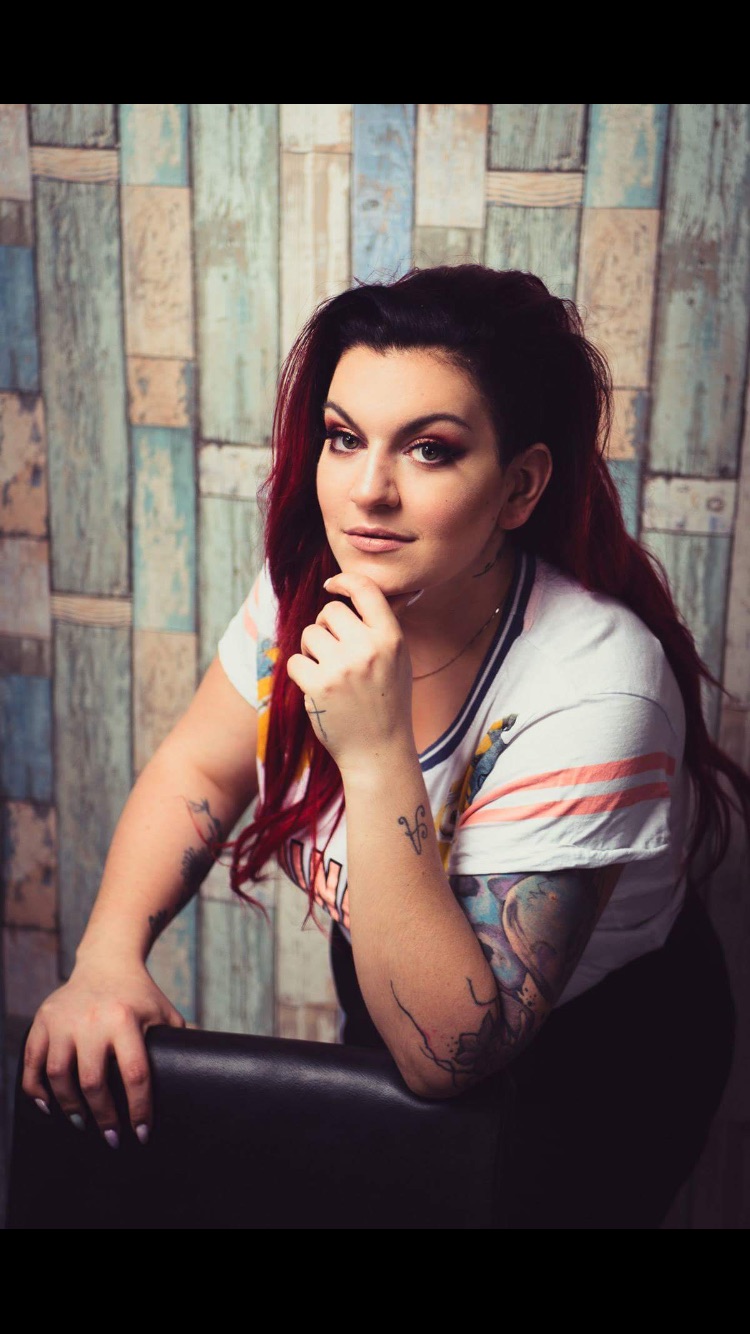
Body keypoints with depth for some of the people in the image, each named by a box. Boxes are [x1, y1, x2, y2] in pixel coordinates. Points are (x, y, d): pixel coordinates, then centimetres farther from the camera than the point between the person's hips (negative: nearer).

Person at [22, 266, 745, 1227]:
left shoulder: (591, 688, -37)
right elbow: (199, 767, -5)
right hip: (389, 983, 5)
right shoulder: (317, 575, -19)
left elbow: (448, 1056, -35)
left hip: (588, 1058, -5)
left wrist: (377, 754, -45)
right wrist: (106, 957, -22)